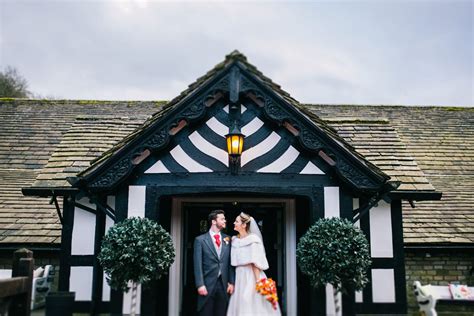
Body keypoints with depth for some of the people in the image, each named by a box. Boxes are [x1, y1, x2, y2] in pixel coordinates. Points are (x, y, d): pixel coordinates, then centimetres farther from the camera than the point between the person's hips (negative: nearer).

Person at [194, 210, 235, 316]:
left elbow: (231, 263, 9)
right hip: (208, 284, -3)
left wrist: (231, 282, 2)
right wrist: (200, 285, -11)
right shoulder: (200, 240, -1)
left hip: (224, 284, 3)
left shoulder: (227, 239, 10)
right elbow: (198, 264, -5)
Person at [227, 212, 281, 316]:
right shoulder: (234, 240, 10)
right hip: (239, 277, 6)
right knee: (239, 306, 7)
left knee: (253, 307, -2)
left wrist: (257, 282, -18)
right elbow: (234, 262, 11)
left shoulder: (253, 239, -10)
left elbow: (256, 263, -14)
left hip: (251, 277, -6)